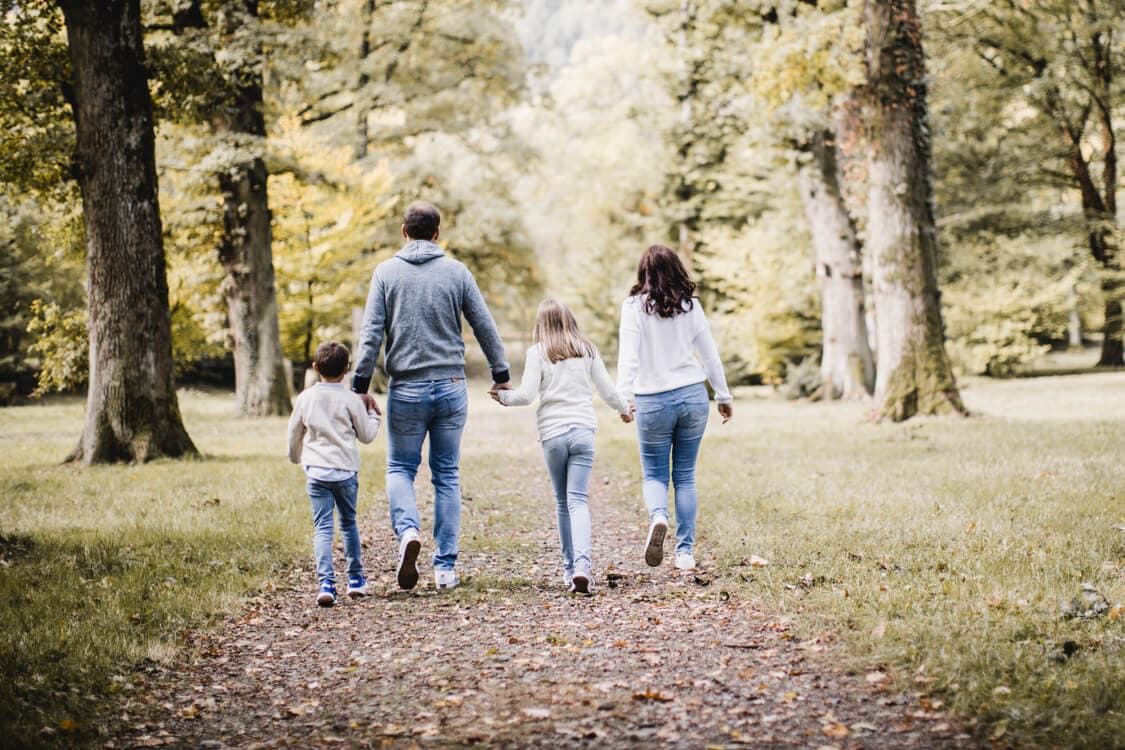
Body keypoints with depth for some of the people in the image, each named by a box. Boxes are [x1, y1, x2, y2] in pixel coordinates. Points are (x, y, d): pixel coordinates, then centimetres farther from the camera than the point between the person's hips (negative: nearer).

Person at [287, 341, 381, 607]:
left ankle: (326, 583, -17)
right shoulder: (351, 400, -3)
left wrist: (296, 457, 35)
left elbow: (294, 433, 16)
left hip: (316, 471, 0)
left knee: (322, 527, -3)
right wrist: (373, 415, 24)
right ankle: (356, 579, 24)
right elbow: (366, 435, 5)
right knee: (348, 523, 17)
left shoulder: (306, 398, 4)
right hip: (346, 470, 0)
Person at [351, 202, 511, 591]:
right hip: (451, 387, 1)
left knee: (400, 468, 12)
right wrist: (501, 375, 15)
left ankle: (407, 530, -16)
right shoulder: (456, 271, 3)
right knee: (447, 475, 9)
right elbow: (485, 327, 5)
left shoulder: (386, 272, 0)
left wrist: (361, 385, -2)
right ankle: (445, 566, 8)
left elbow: (371, 334, -5)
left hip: (406, 388, -1)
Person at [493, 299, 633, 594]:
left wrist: (504, 396, 16)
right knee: (578, 500, -5)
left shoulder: (537, 353, 0)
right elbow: (607, 390, 11)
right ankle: (582, 564, -23)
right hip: (583, 430, 1)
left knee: (562, 502, 12)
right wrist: (624, 409, 30)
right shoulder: (587, 350, 8)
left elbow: (526, 395, -4)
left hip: (552, 434, -1)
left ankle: (570, 567, 13)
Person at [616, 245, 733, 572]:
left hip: (653, 402, -2)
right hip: (692, 397, 2)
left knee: (654, 474, 9)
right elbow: (710, 355, 9)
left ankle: (658, 517, -22)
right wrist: (724, 397, 17)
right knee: (685, 475, 11)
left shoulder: (634, 307, -4)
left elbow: (629, 355, -14)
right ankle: (685, 552, 10)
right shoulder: (690, 306, 4)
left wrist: (624, 396, -17)